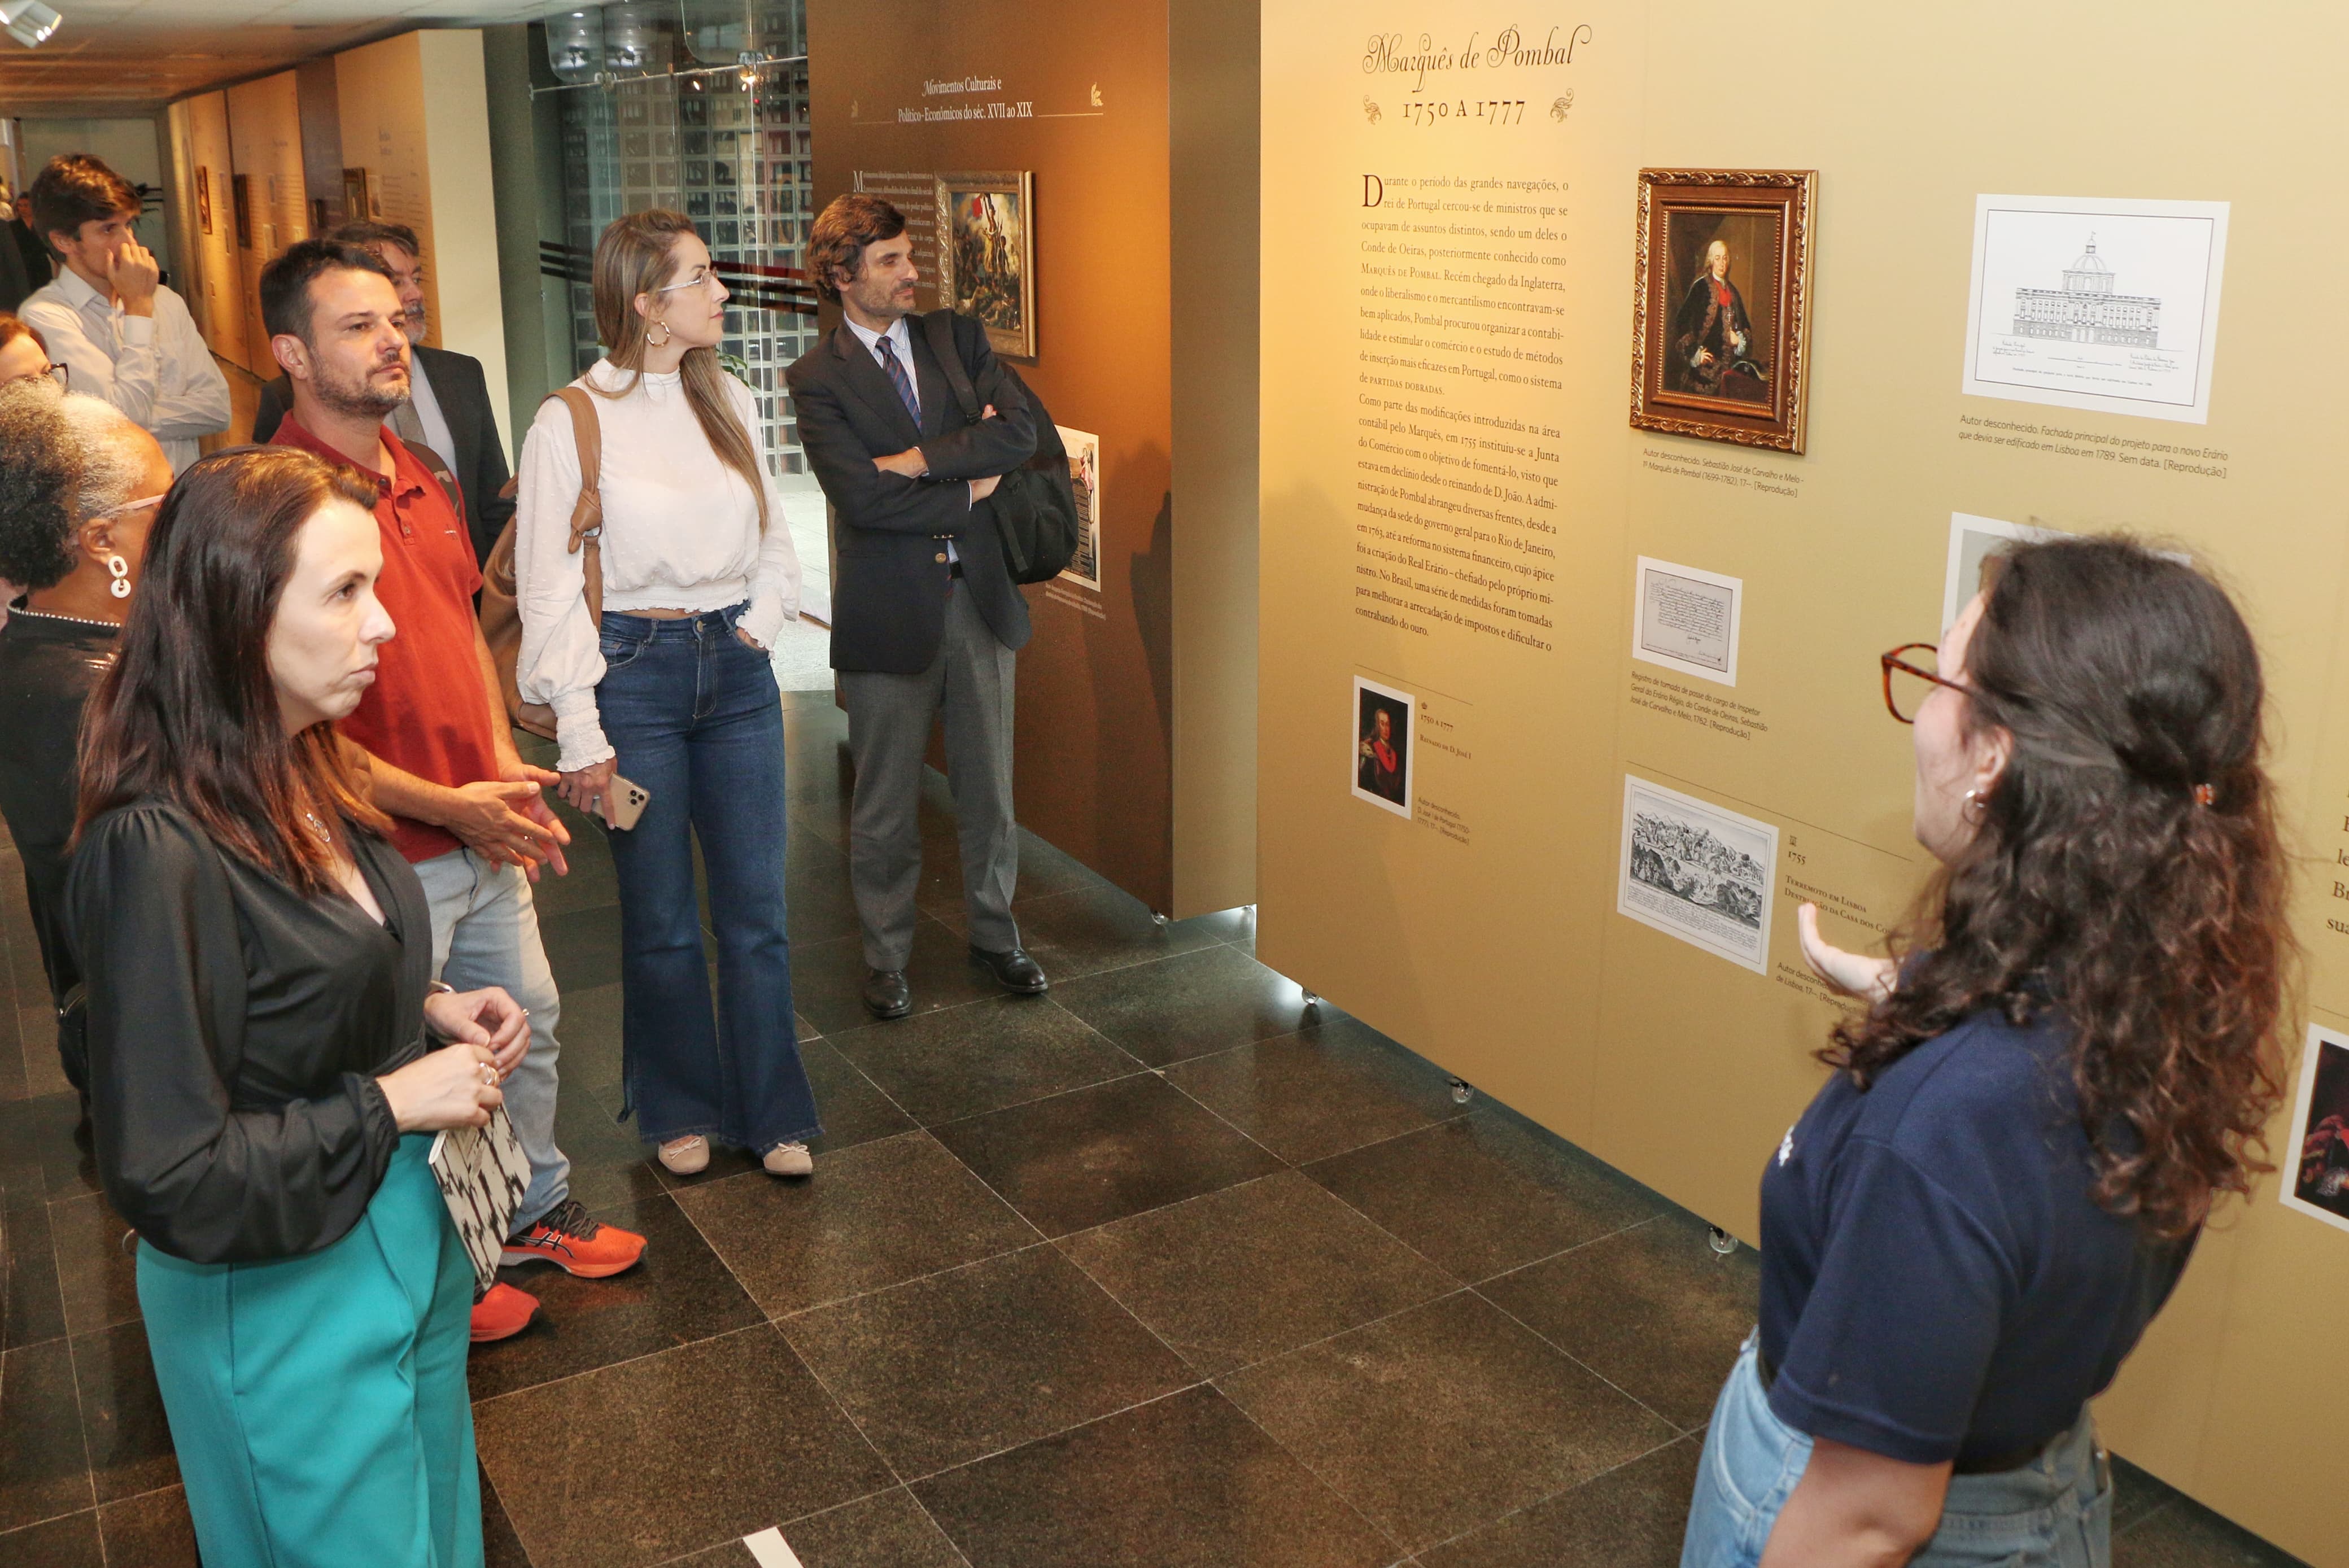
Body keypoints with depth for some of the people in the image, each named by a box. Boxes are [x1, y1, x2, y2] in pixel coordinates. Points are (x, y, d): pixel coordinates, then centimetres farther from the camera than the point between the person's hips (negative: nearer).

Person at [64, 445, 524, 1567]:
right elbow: (169, 1180, -27)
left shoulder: (304, 776, -3)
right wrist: (388, 1104, -22)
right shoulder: (158, 851, -29)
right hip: (287, 1304, -8)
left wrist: (431, 1013, -1)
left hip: (408, 1244, 8)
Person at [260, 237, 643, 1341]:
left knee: (528, 1022, 21)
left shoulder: (416, 479, 7)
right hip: (383, 856, -8)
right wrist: (447, 807, -19)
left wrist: (502, 763, 5)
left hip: (483, 833, 8)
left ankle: (534, 1211, 42)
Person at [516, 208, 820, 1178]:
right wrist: (580, 733, -11)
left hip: (737, 669, 4)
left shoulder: (728, 401, 7)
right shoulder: (572, 422, -8)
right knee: (661, 917, 7)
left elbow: (773, 536, 17)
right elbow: (548, 589, -8)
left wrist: (762, 617, 0)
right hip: (635, 672, -4)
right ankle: (682, 1108, 27)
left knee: (756, 909, 7)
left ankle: (773, 1112, 21)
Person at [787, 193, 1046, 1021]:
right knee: (884, 805, 9)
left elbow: (1019, 431, -8)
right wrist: (967, 491, -11)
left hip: (979, 594, 4)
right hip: (889, 606, -3)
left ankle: (995, 934, 32)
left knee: (989, 787, 14)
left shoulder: (957, 336, 7)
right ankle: (886, 957, 26)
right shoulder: (818, 379, -5)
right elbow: (862, 497, -18)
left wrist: (921, 460, -15)